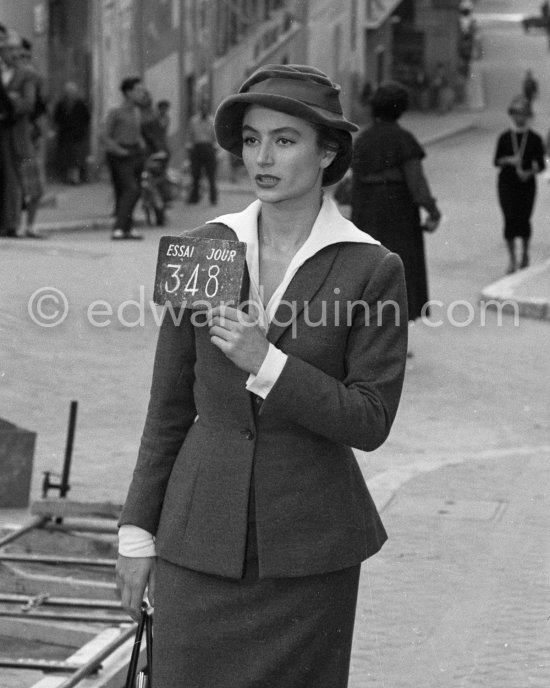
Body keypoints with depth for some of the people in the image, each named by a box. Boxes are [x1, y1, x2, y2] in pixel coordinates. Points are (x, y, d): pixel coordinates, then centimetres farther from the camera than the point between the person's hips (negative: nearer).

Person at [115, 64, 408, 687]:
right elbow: (171, 404, 7)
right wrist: (138, 532, 6)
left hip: (310, 552, -2)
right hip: (202, 536, 2)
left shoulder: (373, 270, -6)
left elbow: (370, 423, -9)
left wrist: (265, 364, -19)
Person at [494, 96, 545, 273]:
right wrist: (508, 160, -18)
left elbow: (541, 164, 1)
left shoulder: (534, 139, -1)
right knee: (510, 219, -6)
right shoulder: (505, 137, 1)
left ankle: (525, 252, 29)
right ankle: (512, 258, 2)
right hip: (507, 184, 0)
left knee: (524, 219, 2)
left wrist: (530, 172, -18)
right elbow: (497, 161, 3)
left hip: (527, 184, 0)